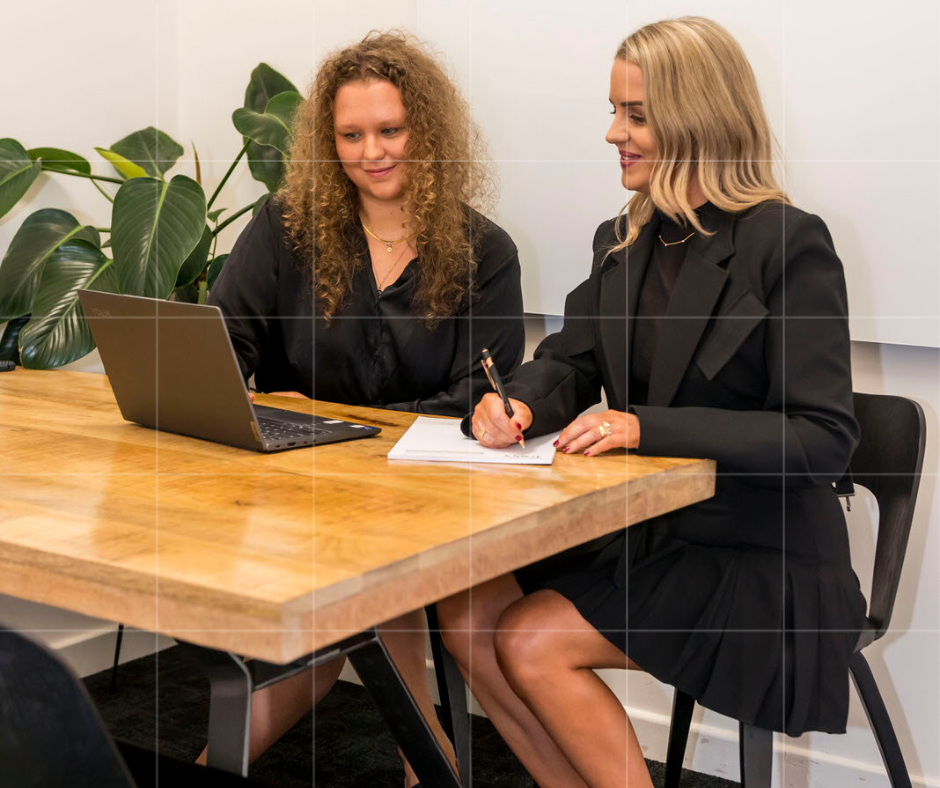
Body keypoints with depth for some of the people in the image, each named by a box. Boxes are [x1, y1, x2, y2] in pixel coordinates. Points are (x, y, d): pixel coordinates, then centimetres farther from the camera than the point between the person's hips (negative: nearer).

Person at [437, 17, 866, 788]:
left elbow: (824, 436, -19)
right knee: (468, 614, -10)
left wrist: (648, 428, -28)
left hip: (756, 559, -7)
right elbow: (567, 362, 10)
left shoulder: (788, 245, -14)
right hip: (638, 529, 7)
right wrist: (518, 406, -16)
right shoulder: (624, 241, 10)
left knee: (532, 643, -19)